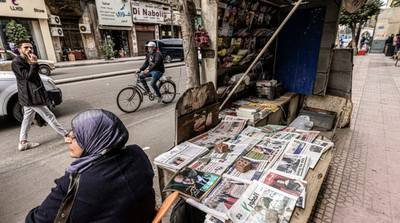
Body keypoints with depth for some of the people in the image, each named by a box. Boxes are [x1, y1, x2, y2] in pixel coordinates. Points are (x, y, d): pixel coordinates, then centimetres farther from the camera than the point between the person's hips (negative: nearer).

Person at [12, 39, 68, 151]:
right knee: (49, 116, -6)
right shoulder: (16, 62, -14)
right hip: (31, 96, -10)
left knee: (27, 118, 13)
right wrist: (34, 63, -22)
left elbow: (33, 76, 19)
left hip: (29, 96, 10)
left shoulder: (26, 61, 15)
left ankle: (23, 142, 21)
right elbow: (29, 76, -24)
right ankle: (66, 135, 1)